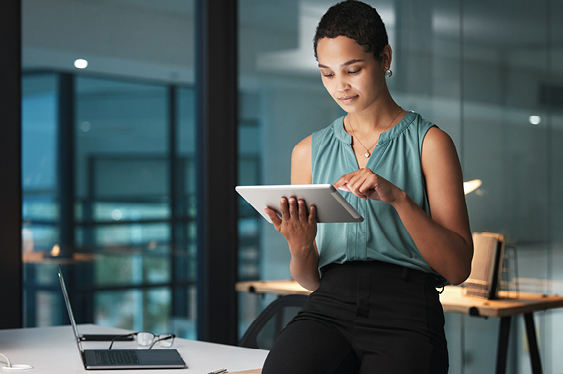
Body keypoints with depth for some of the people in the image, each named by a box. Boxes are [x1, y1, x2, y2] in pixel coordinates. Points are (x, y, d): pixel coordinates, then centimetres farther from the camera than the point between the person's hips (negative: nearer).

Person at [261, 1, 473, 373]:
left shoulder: (429, 142, 6)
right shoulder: (309, 151, 16)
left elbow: (457, 268, -1)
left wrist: (398, 198, -14)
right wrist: (300, 247, -5)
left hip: (405, 313, -1)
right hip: (330, 307, 2)